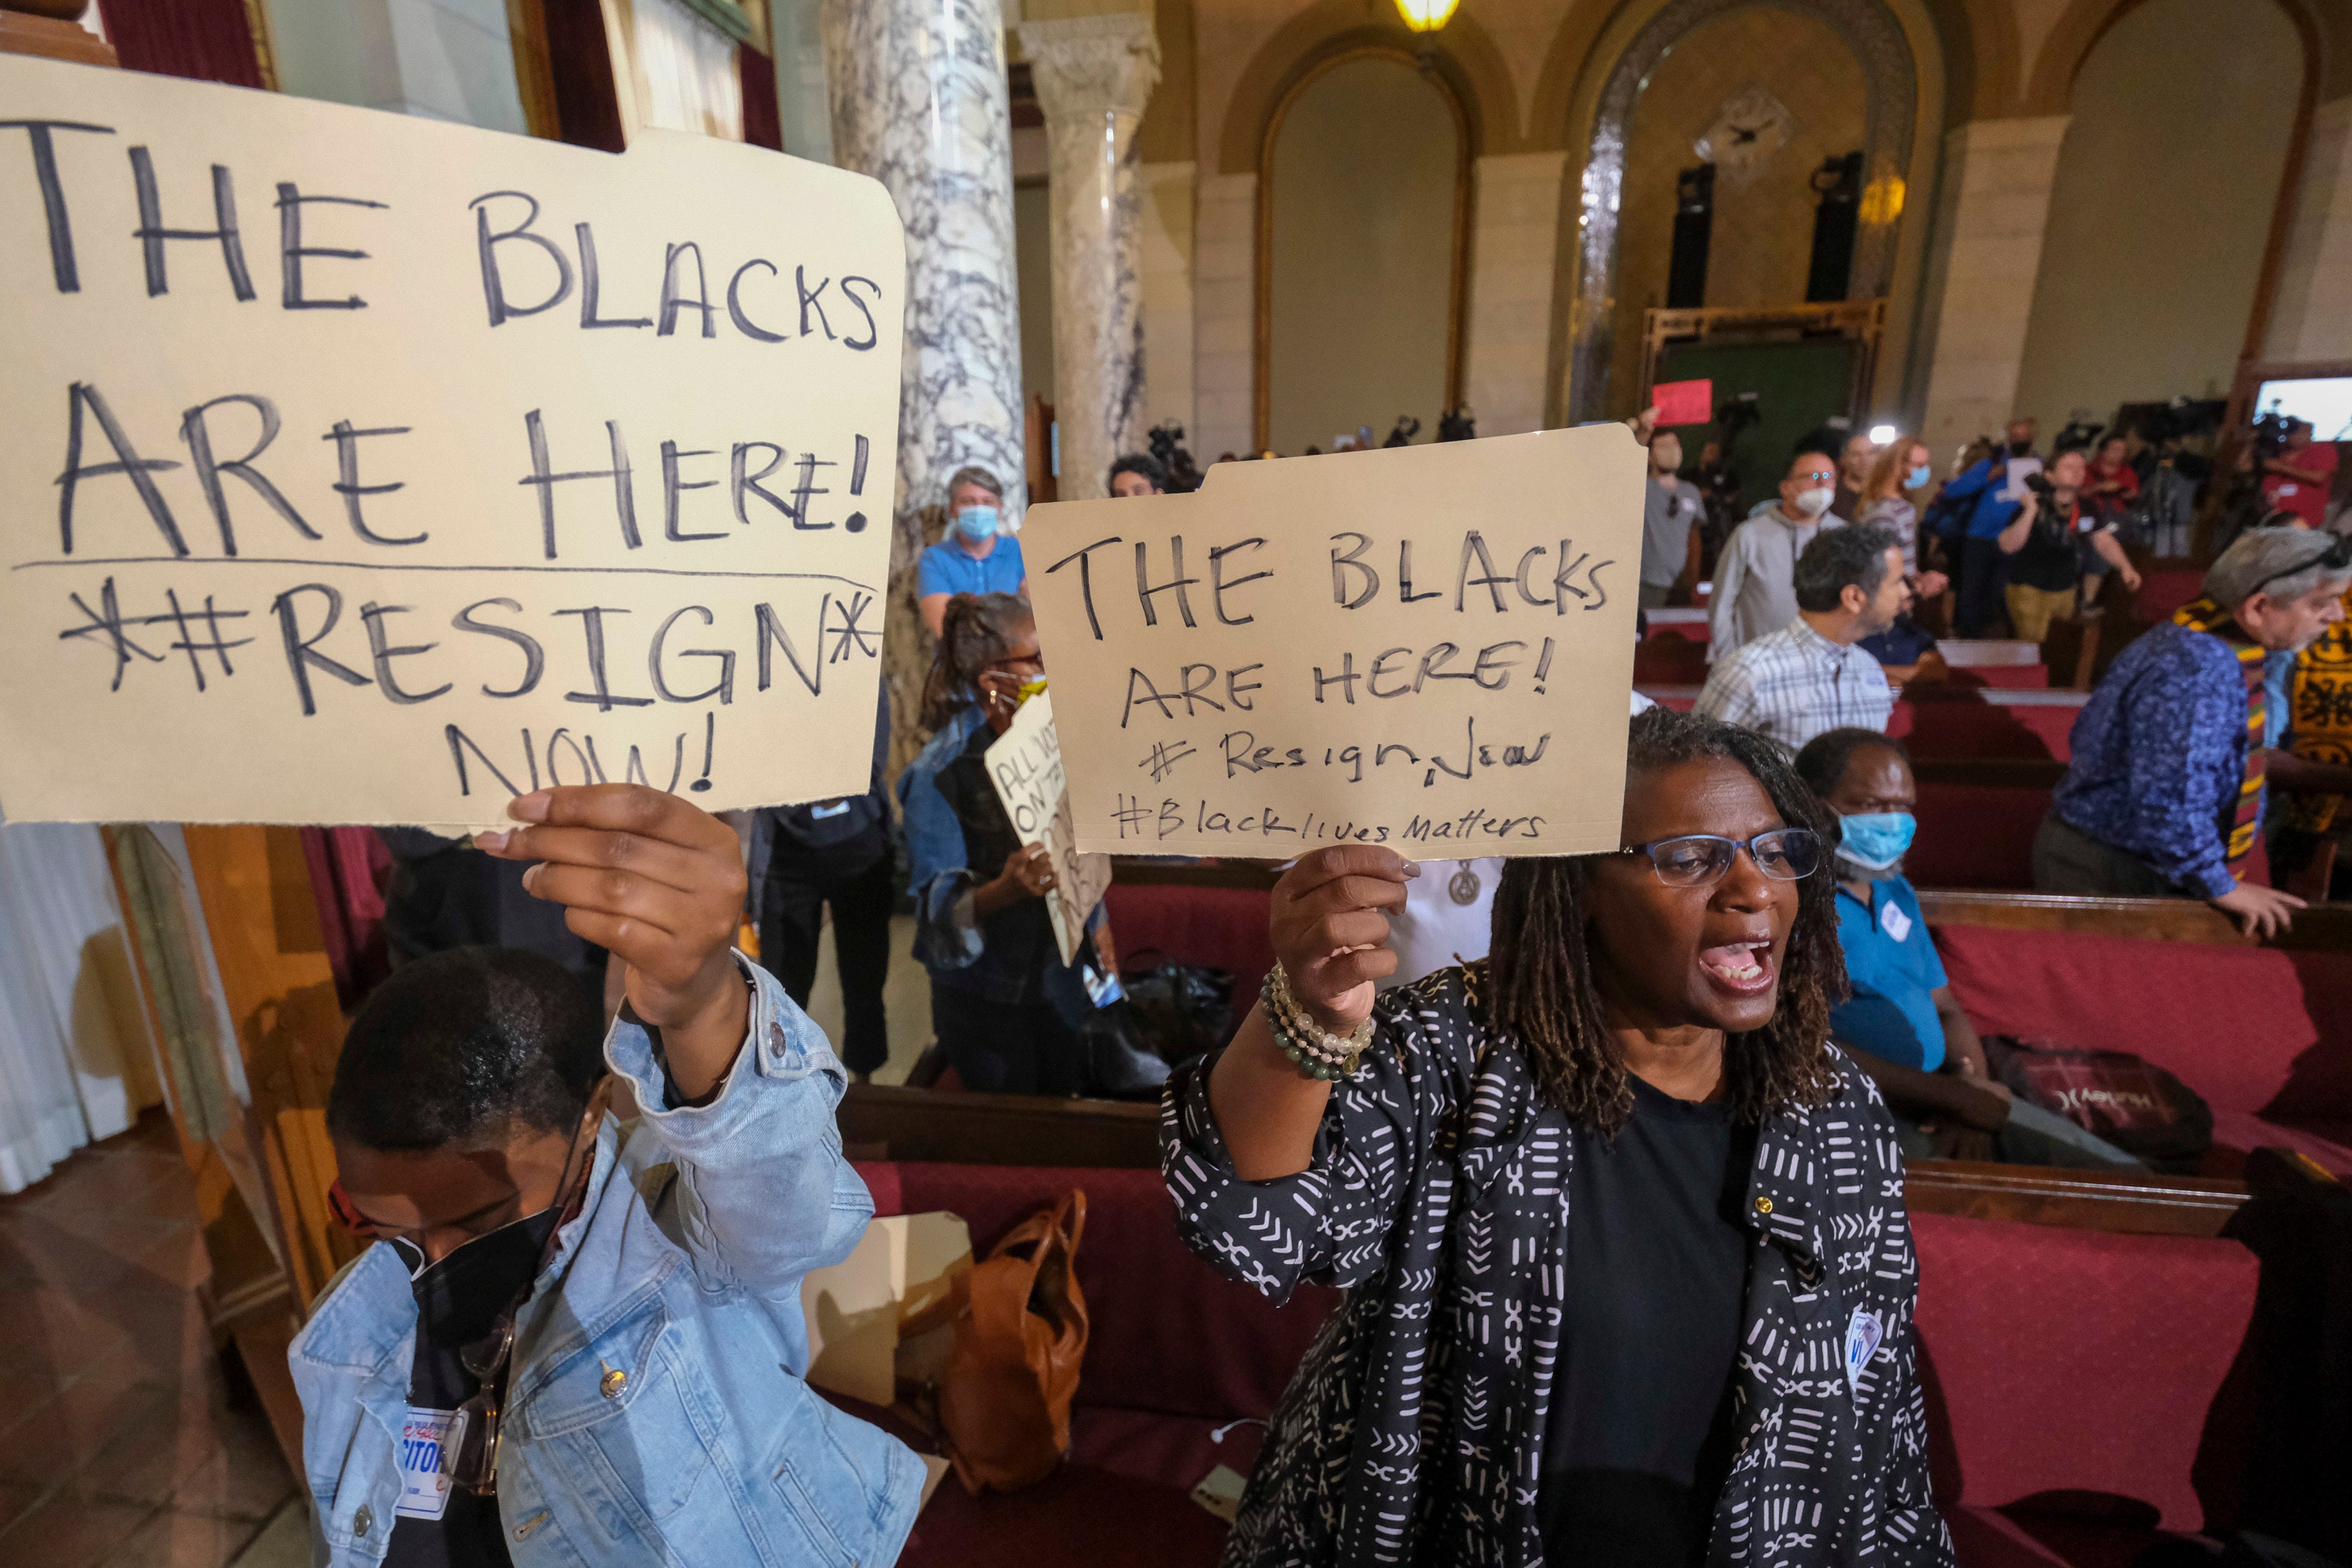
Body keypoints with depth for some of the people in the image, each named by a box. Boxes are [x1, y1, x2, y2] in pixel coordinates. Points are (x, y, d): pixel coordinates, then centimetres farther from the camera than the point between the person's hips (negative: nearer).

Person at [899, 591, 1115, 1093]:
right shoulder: (939, 774, -21)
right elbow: (938, 900, -23)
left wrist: (1097, 925, 14)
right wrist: (1004, 890, -42)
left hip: (1063, 972, 6)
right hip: (986, 996, -5)